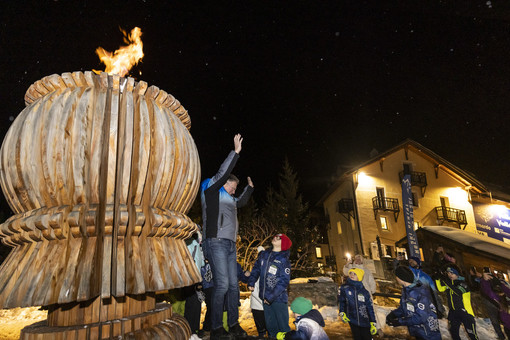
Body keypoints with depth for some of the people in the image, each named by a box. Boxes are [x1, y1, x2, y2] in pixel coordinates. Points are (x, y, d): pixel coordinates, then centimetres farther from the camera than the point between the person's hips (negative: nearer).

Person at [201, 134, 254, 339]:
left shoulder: (228, 198, 26)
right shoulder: (211, 191, 3)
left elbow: (241, 202, 44)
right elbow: (223, 173, -9)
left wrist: (249, 188, 45)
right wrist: (236, 151, -8)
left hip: (230, 244, 9)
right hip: (216, 243, -9)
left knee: (233, 285, 6)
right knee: (222, 285, -13)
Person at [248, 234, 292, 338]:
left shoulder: (284, 260, -12)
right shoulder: (264, 254, 5)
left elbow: (284, 281, -15)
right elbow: (256, 268, 16)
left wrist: (272, 296, -19)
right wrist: (251, 282, 4)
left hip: (278, 298, -5)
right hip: (265, 297, 5)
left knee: (283, 326, 0)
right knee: (270, 326, 17)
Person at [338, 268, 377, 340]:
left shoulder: (364, 292, -3)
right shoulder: (344, 288, -4)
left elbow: (370, 308, 1)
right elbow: (341, 301, 7)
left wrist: (373, 323, 0)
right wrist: (342, 313, -4)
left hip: (365, 321, 0)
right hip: (352, 320, 0)